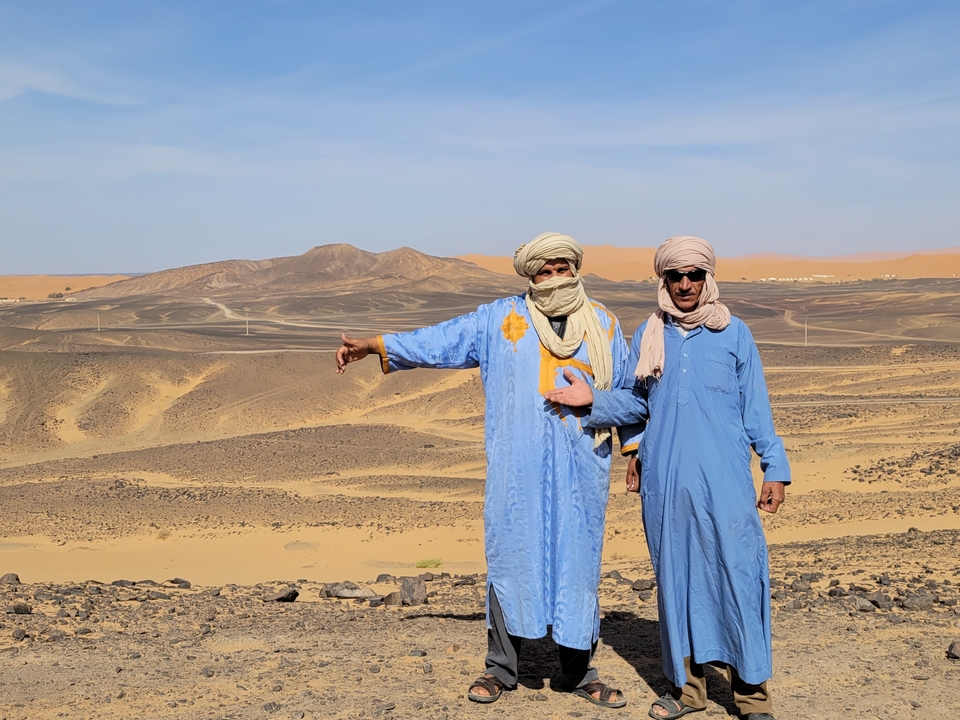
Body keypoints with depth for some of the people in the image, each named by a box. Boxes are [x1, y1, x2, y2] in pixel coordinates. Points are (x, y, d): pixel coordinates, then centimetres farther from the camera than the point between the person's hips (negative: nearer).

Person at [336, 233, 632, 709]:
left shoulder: (604, 326, 10)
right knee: (509, 560, 4)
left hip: (581, 472, 1)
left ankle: (580, 672, 21)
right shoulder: (501, 318, 6)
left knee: (578, 562, 6)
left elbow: (627, 393, 17)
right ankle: (500, 668, 20)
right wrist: (375, 345, -4)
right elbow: (441, 340, 4)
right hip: (517, 470, -1)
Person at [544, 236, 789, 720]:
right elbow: (635, 402, 15)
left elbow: (756, 407, 5)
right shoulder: (648, 337, 10)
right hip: (665, 481, 3)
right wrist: (591, 399, 0)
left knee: (738, 574, -5)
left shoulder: (733, 334, 4)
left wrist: (775, 468, 2)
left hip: (724, 480, -2)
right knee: (675, 577, 9)